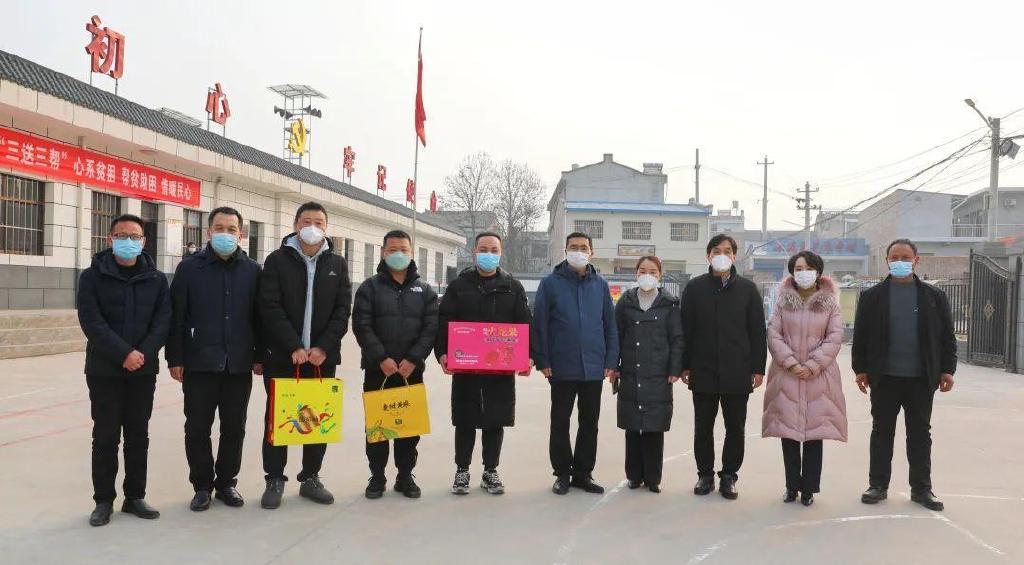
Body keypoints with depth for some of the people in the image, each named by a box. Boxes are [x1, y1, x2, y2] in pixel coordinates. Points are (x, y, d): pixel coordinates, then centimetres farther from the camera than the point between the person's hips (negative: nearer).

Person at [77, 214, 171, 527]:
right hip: (104, 370, -2)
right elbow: (91, 321, -11)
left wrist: (143, 354, -16)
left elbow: (163, 321, -1)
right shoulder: (93, 276, -1)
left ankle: (135, 497, 19)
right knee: (105, 436, 4)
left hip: (144, 371, 2)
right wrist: (124, 353, -20)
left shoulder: (157, 279, 6)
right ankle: (104, 500, 15)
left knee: (138, 435, 9)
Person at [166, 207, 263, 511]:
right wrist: (175, 358, -5)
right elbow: (176, 317, -1)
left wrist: (260, 355, 5)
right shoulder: (189, 267, 0)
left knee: (234, 428, 10)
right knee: (197, 428, 6)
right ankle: (202, 485, 20)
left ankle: (226, 482, 25)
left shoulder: (253, 270, 5)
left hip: (239, 366, 2)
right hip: (199, 364, -1)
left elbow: (260, 317, 8)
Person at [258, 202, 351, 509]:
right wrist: (294, 347, -16)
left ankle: (311, 478, 22)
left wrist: (323, 347, -11)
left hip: (322, 357, 2)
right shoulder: (277, 260, 0)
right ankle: (275, 480, 17)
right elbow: (271, 308, -9)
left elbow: (343, 310, 1)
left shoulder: (337, 264, 8)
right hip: (282, 357, -2)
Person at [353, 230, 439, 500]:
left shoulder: (424, 290, 8)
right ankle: (377, 477, 18)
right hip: (377, 370, -1)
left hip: (412, 371, 1)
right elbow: (362, 326, -6)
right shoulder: (370, 287, 3)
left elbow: (431, 328, -1)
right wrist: (381, 358, -16)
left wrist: (413, 359, -13)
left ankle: (405, 476, 20)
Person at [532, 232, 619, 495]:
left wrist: (611, 360, 1)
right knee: (560, 422, 7)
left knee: (590, 422, 10)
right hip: (562, 367, -2)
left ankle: (583, 473, 23)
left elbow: (610, 325, 7)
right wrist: (542, 360, -9)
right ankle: (562, 473, 20)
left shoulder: (600, 284, 6)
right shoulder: (551, 283, -2)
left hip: (594, 367, 3)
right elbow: (539, 324, -4)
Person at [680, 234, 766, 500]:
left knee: (735, 429, 7)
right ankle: (705, 475, 21)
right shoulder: (695, 287, 4)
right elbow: (686, 329, 5)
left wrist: (758, 368, -2)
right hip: (703, 371, 0)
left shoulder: (747, 288, 4)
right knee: (703, 428, 8)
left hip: (737, 373, 0)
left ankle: (729, 476, 21)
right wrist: (685, 365, 1)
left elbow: (757, 331, 3)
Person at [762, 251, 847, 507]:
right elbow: (773, 334, 0)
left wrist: (812, 365, -10)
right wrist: (791, 363, -10)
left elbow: (835, 338, -1)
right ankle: (792, 486, 14)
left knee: (814, 432, 1)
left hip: (818, 376, -1)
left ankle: (808, 488, 11)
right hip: (787, 375, 1)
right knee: (788, 431, 3)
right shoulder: (783, 301, 6)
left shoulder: (830, 303, 4)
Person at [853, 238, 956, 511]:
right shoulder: (872, 296, 3)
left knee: (920, 434, 8)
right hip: (884, 377, -1)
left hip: (922, 378, 1)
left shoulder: (935, 296, 6)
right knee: (882, 432, 7)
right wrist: (861, 369, -2)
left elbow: (947, 337, 7)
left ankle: (921, 488, 17)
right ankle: (878, 485, 15)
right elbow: (860, 336, 3)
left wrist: (947, 370, 0)